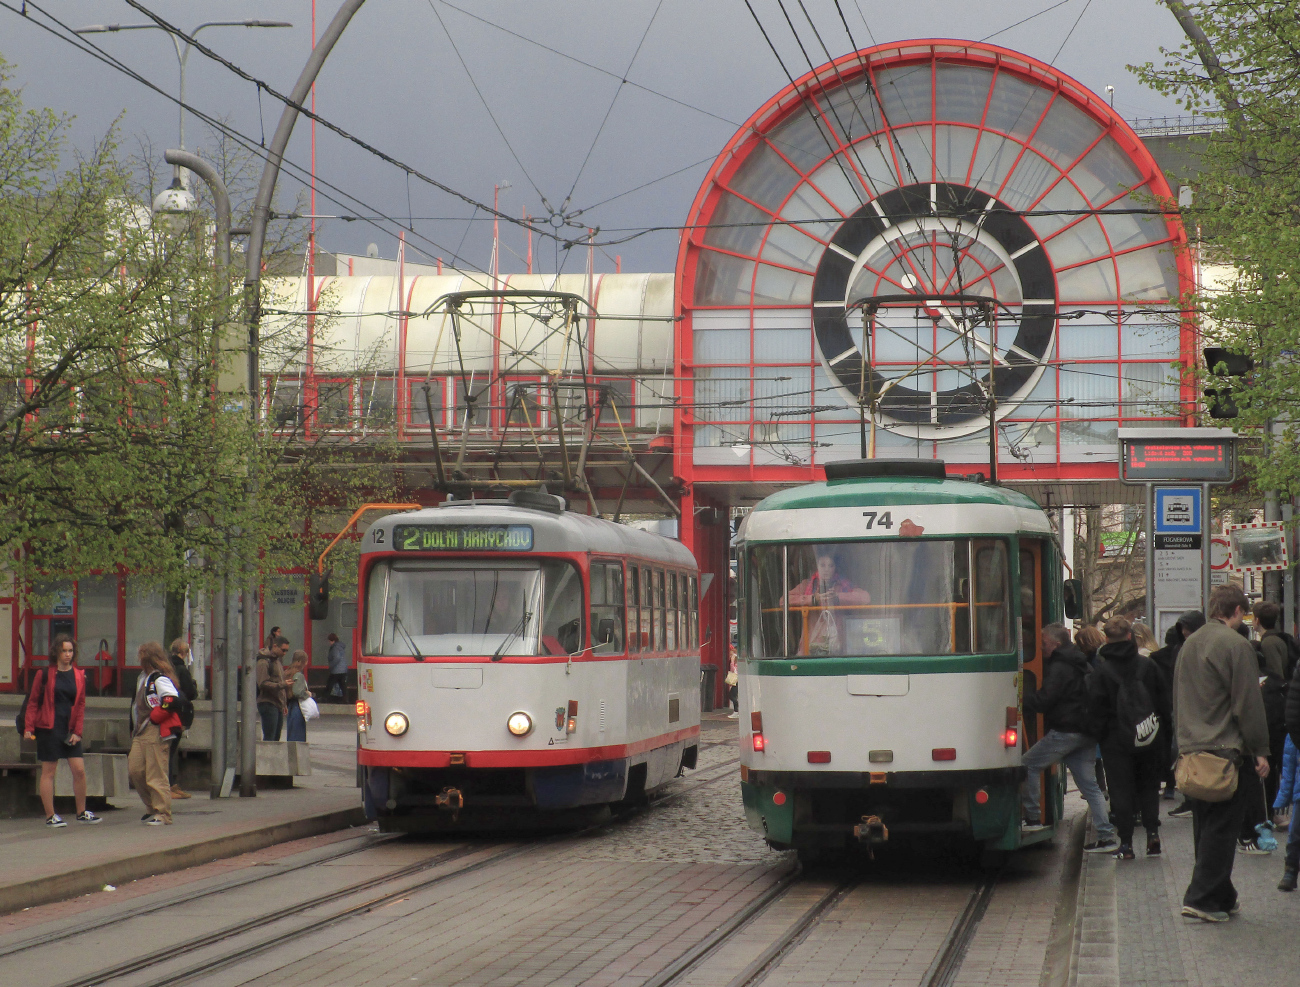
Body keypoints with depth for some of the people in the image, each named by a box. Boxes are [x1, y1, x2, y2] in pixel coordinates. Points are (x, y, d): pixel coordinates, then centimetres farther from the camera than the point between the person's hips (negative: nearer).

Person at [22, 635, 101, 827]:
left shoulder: (79, 675, 7)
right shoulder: (45, 674, -2)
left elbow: (80, 705, 9)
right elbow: (33, 702, 0)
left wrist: (77, 731, 1)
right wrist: (28, 727, -8)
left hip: (70, 730, 3)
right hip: (48, 728, -3)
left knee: (79, 770, 0)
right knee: (48, 771, 1)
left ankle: (81, 813, 14)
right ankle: (50, 816, 7)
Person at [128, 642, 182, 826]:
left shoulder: (160, 678, -12)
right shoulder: (144, 677, 18)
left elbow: (172, 701, -26)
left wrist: (154, 718, -18)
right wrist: (136, 727, 16)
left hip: (156, 733, -10)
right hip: (141, 733, 10)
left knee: (156, 775, -6)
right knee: (134, 769, 7)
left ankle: (163, 815, 1)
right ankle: (151, 808, 19)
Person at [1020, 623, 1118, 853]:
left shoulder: (1059, 668, -10)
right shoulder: (1082, 666, 19)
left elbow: (1044, 700, -16)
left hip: (1065, 731, -9)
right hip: (1087, 734, 9)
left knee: (1029, 764, 2)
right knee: (1089, 784, 8)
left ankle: (1033, 817, 1)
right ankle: (1106, 836, 3)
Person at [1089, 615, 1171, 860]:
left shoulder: (1102, 672, -8)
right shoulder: (1147, 665, -1)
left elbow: (1096, 711, -7)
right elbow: (1164, 700, 6)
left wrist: (1100, 734, 5)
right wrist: (1163, 727, 16)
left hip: (1117, 741, -2)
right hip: (1150, 739, 2)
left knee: (1121, 791, 2)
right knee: (1149, 786, 15)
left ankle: (1126, 844, 0)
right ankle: (1152, 833, 4)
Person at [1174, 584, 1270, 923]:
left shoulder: (1189, 644, 14)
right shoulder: (1236, 646, -12)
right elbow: (1248, 704, -13)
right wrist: (1260, 751, -7)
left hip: (1191, 750, 8)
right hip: (1226, 749, -8)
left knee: (1205, 828, 13)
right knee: (1221, 828, -4)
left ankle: (1220, 896, 20)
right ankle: (1202, 898, -8)